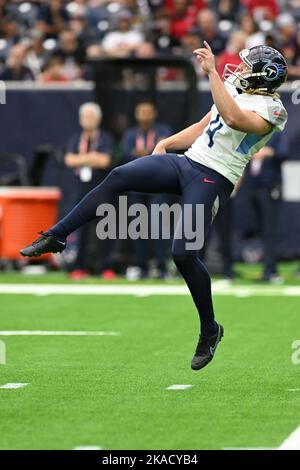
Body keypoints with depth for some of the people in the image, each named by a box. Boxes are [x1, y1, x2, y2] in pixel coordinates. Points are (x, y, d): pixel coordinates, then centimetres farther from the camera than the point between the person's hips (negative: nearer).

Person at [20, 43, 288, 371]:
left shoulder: (272, 110, -9)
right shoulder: (234, 90, 18)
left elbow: (233, 119, -29)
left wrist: (212, 71, -28)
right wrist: (167, 143, 20)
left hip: (212, 179, -7)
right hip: (186, 161, 7)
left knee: (183, 254, -15)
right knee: (120, 177, -16)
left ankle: (210, 331, 6)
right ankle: (56, 236, -13)